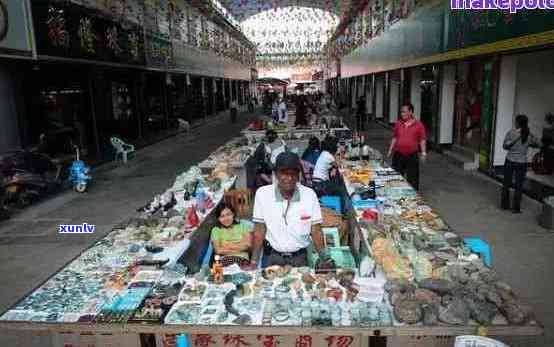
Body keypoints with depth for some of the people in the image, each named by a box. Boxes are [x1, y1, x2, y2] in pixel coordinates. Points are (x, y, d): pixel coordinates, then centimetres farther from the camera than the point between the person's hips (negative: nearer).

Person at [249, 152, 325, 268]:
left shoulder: (309, 195, -5)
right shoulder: (262, 194, -7)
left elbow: (316, 231, -1)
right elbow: (259, 231, -4)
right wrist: (253, 262, -8)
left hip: (300, 257, 1)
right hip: (272, 257, -1)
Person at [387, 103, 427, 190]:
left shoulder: (418, 125, -5)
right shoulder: (398, 124, 4)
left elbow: (422, 139, -2)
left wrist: (423, 152, -9)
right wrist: (390, 150, 11)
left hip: (412, 156, -3)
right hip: (398, 155, 3)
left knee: (412, 179, 4)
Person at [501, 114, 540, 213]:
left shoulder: (511, 132, -10)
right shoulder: (529, 135, -6)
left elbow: (504, 146, -12)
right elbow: (538, 145, 9)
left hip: (509, 161, 0)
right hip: (521, 163, 0)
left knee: (506, 184, 13)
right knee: (518, 187, 9)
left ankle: (505, 205, 22)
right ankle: (516, 208, 14)